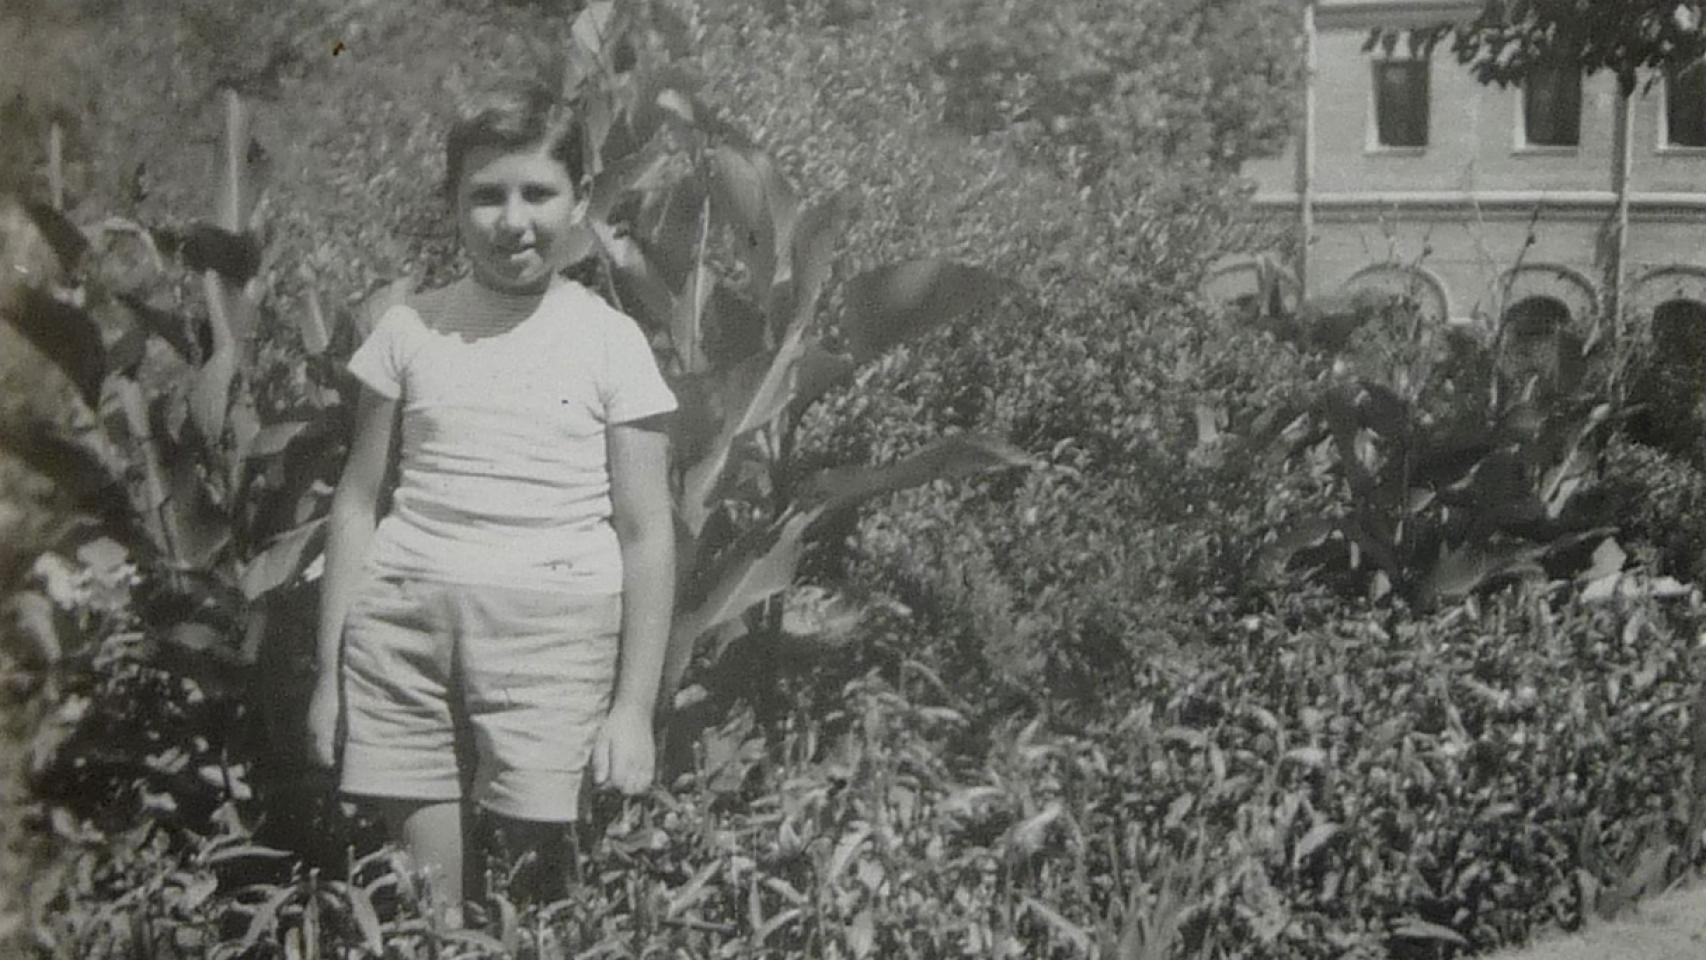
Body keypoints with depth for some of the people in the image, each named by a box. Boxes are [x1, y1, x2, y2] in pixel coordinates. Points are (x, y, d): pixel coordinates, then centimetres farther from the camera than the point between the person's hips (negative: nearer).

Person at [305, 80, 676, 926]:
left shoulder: (611, 342, 3)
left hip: (553, 630, -2)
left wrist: (634, 707, 0)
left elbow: (645, 533, 4)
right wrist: (330, 670, 11)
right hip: (406, 617, 2)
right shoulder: (410, 330, 9)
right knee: (423, 897, 2)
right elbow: (358, 503, 14)